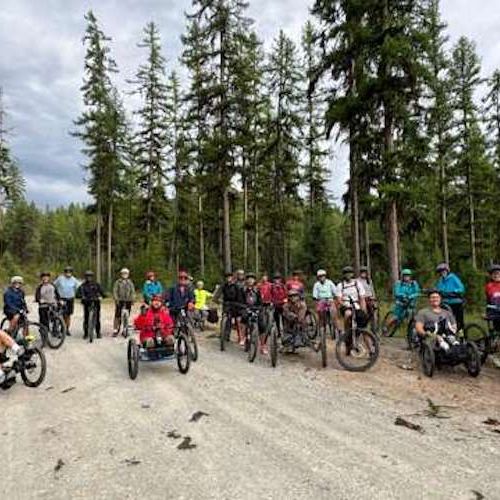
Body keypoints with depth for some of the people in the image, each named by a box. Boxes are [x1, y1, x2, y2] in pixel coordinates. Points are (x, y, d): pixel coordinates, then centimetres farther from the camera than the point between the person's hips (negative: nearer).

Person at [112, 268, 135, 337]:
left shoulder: (130, 282, 13)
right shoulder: (118, 282, 6)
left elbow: (133, 291, 12)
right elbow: (115, 291, 2)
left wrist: (132, 299, 0)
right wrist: (116, 299, -10)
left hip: (128, 301, 2)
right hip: (120, 301, -2)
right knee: (117, 316, -6)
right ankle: (115, 330, -1)